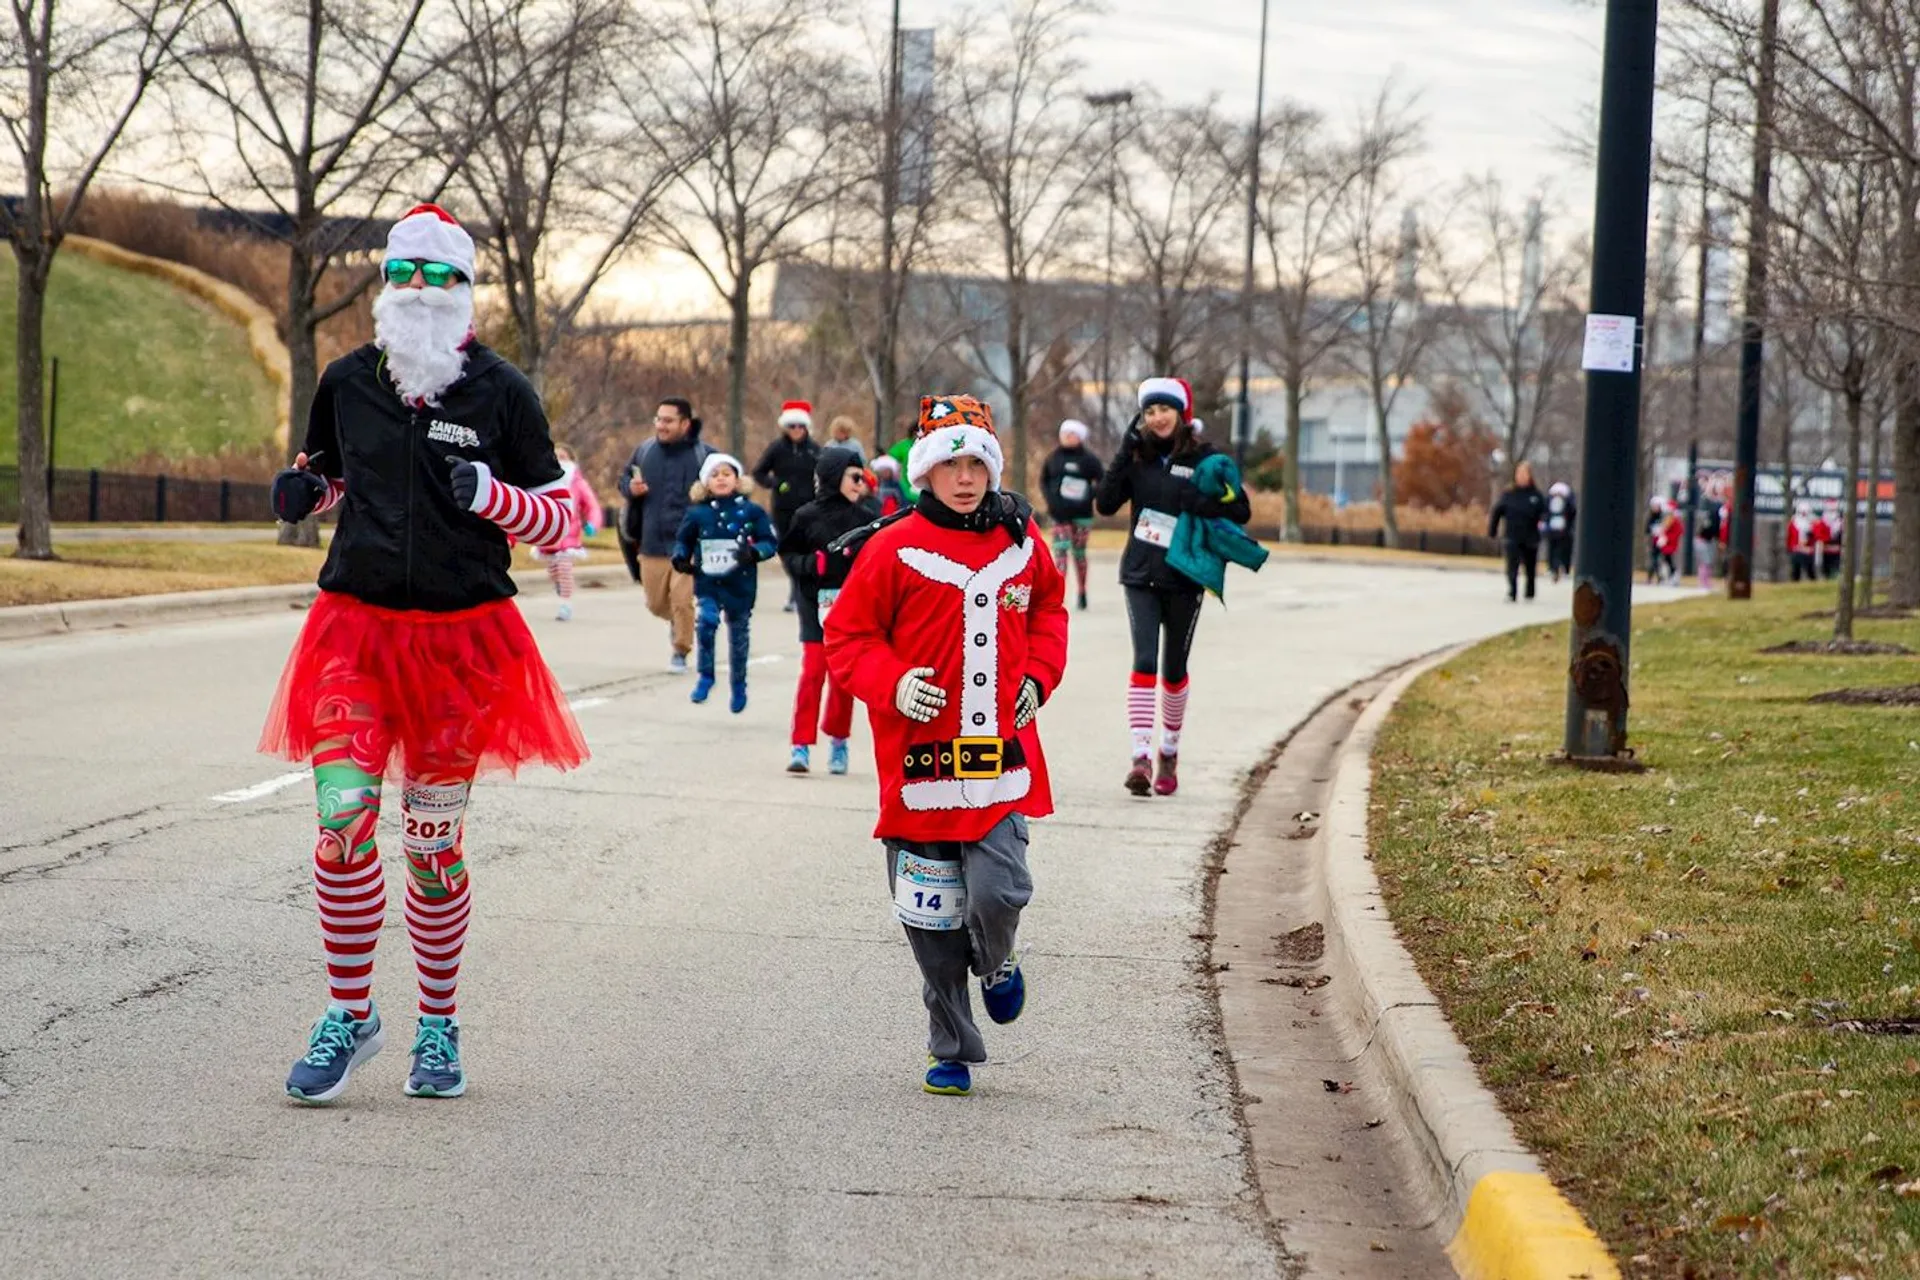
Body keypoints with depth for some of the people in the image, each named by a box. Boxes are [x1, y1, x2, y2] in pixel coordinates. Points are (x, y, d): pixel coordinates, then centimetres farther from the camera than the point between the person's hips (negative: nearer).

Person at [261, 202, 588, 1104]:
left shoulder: (500, 391, -1)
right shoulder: (348, 381, 6)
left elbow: (559, 520, 2)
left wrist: (492, 494, -17)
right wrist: (304, 491, 1)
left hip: (462, 639, -2)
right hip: (356, 625, 2)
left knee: (433, 842, 3)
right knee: (343, 824, -11)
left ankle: (439, 1024, 20)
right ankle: (350, 1013, 5)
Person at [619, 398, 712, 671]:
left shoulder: (704, 454, -7)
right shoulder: (645, 451, 5)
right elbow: (624, 479, 18)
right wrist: (631, 488, -4)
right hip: (652, 543, 4)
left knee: (682, 601, -9)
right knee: (656, 603, 13)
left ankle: (680, 652, 9)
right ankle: (675, 622, 46)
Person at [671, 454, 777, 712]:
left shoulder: (751, 511, -4)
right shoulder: (697, 513, 1)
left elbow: (769, 542, -1)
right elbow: (684, 541, 13)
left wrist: (754, 553, -20)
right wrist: (680, 558, -6)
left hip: (740, 585, 0)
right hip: (707, 584, 0)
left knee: (738, 635, 12)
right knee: (706, 620, -25)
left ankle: (738, 685, 34)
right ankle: (706, 676, -7)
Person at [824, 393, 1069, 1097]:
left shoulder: (1021, 540, 7)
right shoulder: (895, 549, -5)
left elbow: (1048, 607, 25)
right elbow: (847, 635, 0)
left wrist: (1039, 674, 10)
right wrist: (893, 684, -15)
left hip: (1001, 755, 2)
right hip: (921, 759, -1)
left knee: (997, 890, -13)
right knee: (934, 920, 4)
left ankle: (998, 963, 24)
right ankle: (952, 1052, 20)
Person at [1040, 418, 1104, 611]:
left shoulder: (1088, 458, -3)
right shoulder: (1053, 458, 6)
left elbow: (1103, 480, -3)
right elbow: (1044, 479, 16)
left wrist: (1089, 497, -13)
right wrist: (1049, 498, 1)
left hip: (1081, 514, -2)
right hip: (1059, 515, 2)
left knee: (1079, 553, 7)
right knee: (1060, 551, -8)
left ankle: (1082, 593, 22)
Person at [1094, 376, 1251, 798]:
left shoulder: (1204, 458, -3)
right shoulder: (1138, 455, 3)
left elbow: (1241, 509, -4)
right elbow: (1105, 504, -6)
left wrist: (1202, 504, -21)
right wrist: (1125, 451, -11)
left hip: (1184, 578, 0)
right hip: (1140, 575, 0)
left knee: (1174, 669, 11)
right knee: (1144, 661, -14)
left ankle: (1169, 751, 30)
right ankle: (1140, 756, -19)